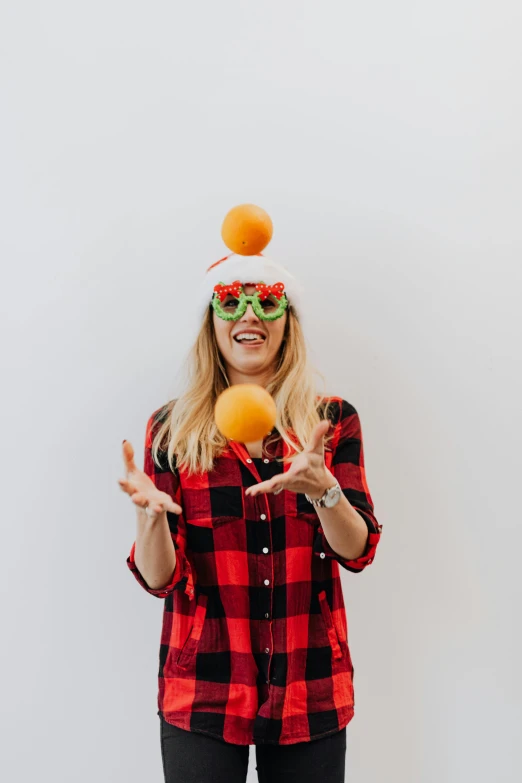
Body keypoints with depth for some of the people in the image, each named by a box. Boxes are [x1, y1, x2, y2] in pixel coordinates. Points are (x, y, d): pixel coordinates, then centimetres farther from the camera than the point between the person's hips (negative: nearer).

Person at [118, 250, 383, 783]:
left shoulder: (333, 420, 1)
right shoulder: (172, 429, -2)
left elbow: (358, 553, -6)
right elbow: (159, 579, -5)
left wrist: (321, 488, -25)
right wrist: (150, 513, -26)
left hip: (310, 692, 1)